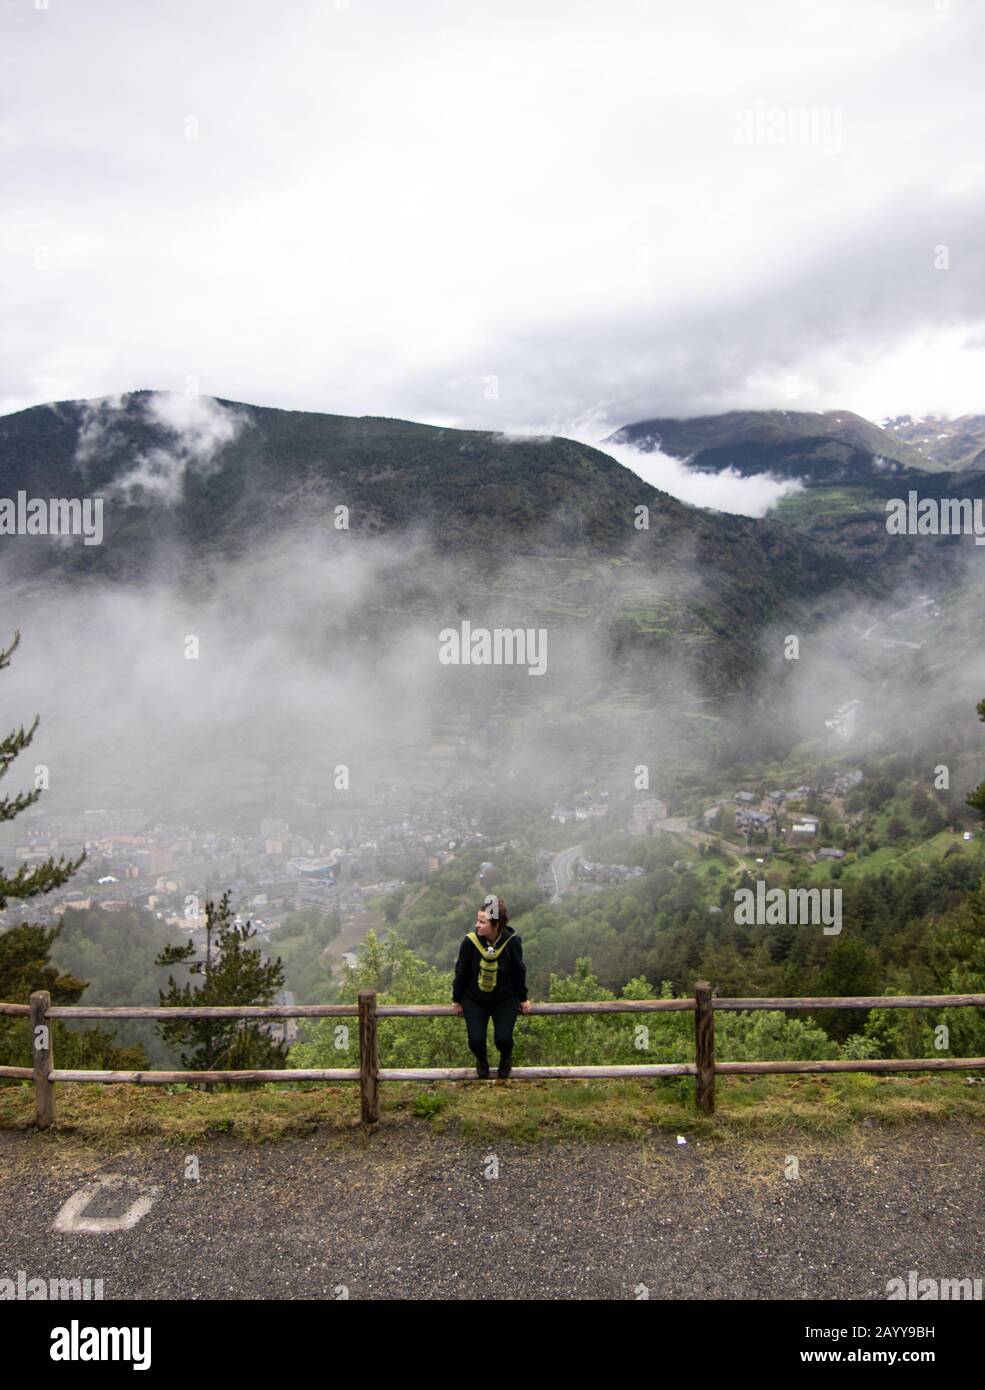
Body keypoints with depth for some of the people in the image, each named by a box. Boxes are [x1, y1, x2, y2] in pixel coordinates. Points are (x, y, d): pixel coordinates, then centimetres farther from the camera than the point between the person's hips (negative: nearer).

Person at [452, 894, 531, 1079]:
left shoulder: (511, 942, -20)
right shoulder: (470, 942, -21)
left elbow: (518, 971, -4)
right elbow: (461, 972, -6)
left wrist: (523, 999, 6)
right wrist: (457, 1000, 4)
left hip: (505, 999, 0)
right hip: (474, 1000, 0)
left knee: (503, 1039, -16)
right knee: (476, 1040, -14)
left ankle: (506, 1057, 25)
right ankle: (481, 1059, 26)